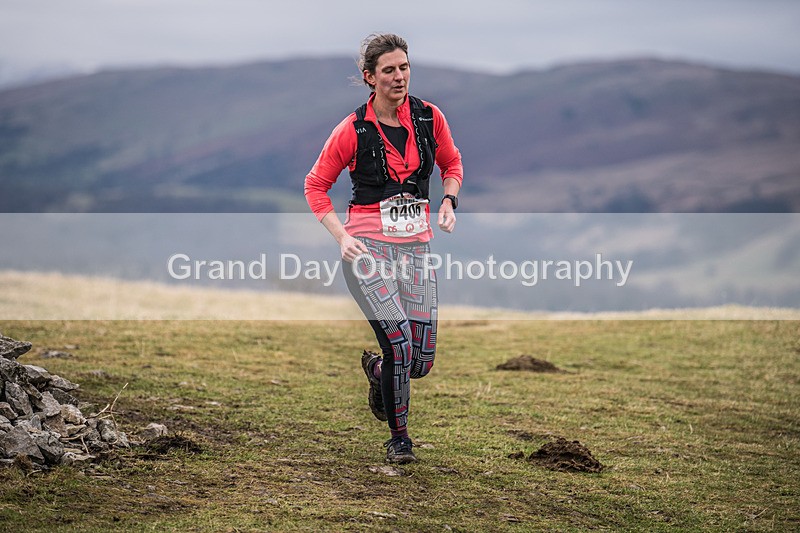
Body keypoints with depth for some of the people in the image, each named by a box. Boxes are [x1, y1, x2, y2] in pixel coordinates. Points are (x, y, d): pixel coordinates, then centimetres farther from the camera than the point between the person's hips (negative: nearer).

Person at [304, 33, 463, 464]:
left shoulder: (429, 117, 2)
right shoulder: (353, 130, -7)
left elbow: (451, 164, 20)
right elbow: (315, 185, 3)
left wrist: (448, 201, 1)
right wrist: (341, 236, -9)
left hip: (416, 247, 4)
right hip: (368, 246, -4)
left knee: (422, 361, 0)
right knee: (399, 342, -19)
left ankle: (375, 369, 37)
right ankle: (398, 437, 3)